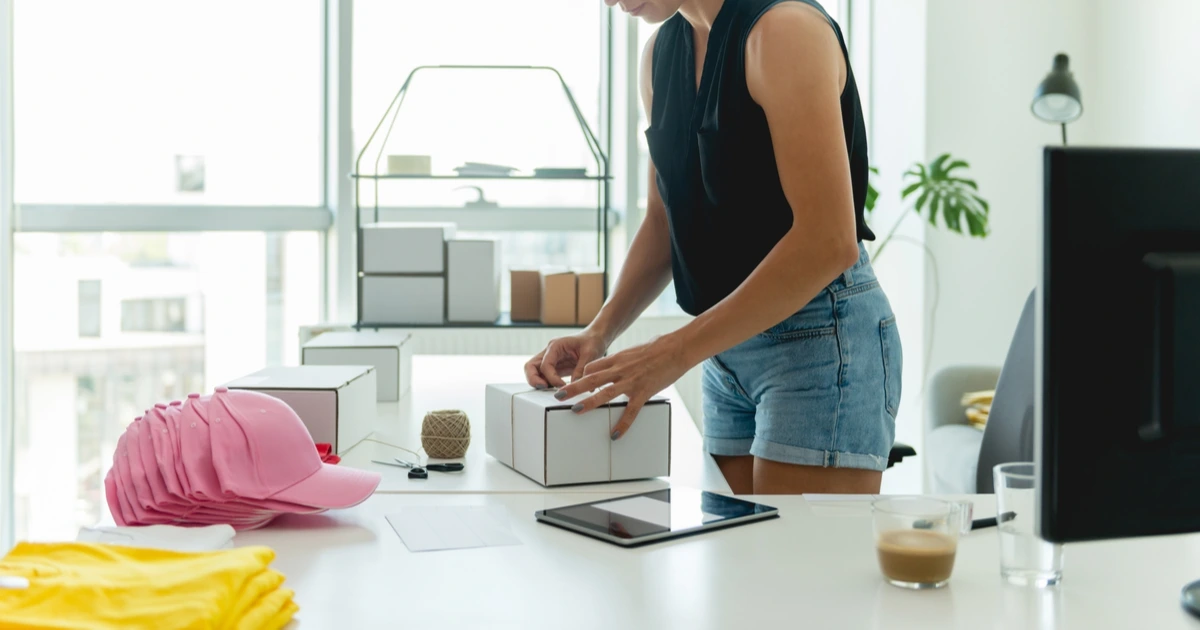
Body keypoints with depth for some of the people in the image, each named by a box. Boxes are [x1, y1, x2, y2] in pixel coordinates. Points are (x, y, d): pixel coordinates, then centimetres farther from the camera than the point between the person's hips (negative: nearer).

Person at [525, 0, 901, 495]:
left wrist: (676, 351, -23)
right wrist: (600, 332, 1)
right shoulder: (661, 52, 9)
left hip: (820, 340, -7)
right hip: (729, 347, 7)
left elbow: (829, 241, -23)